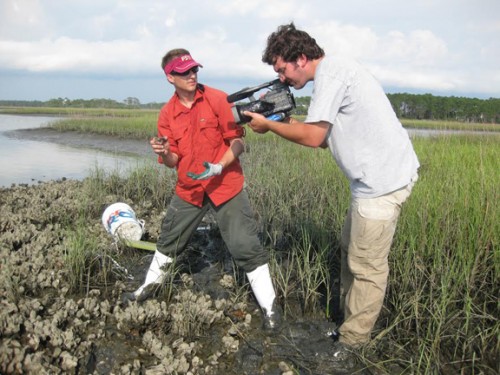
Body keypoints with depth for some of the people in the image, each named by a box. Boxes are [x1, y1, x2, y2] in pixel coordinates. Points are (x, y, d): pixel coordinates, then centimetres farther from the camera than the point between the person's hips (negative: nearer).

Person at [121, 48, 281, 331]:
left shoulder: (217, 100, -11)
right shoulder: (167, 114, 0)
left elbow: (237, 142, -9)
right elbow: (173, 161, 4)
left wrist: (219, 167, -24)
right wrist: (164, 153, -19)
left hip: (226, 184, -4)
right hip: (189, 188, 4)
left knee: (246, 246, -5)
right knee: (169, 240, 19)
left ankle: (270, 307, 8)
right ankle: (150, 286, 44)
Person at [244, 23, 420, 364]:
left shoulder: (331, 73, -14)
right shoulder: (335, 72, 17)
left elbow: (313, 137, -17)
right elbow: (324, 138, 17)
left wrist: (268, 125, -4)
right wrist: (282, 123, 9)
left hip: (384, 179, -10)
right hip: (378, 175, 10)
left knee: (367, 265, 0)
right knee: (351, 251, 18)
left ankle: (353, 340, 14)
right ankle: (348, 319, 32)